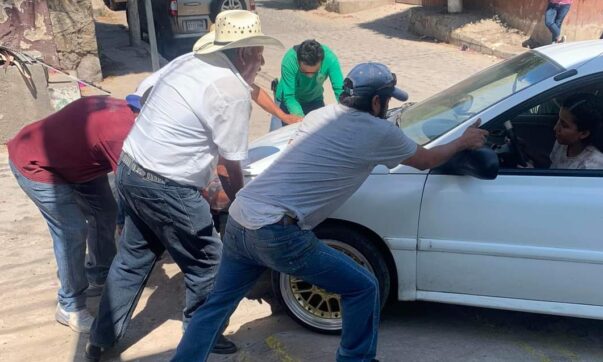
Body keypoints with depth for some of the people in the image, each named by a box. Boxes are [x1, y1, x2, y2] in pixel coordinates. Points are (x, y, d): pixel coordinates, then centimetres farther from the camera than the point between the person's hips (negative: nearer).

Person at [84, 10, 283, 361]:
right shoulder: (234, 90, -15)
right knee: (207, 262, 10)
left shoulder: (188, 62, 9)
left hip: (130, 169, 9)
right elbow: (231, 165, -9)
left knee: (133, 258, 23)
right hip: (166, 187, -9)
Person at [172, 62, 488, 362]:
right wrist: (464, 142, 35)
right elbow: (426, 160, 16)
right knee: (363, 288, 9)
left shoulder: (319, 115, 17)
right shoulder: (379, 132, -2)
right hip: (277, 234, -7)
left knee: (216, 305, 23)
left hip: (239, 218, 8)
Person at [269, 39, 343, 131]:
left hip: (314, 100, 2)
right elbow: (288, 97, -35)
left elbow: (340, 89, -32)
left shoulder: (330, 58, -31)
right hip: (287, 101, -2)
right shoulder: (289, 61, -35)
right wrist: (301, 118, -50)